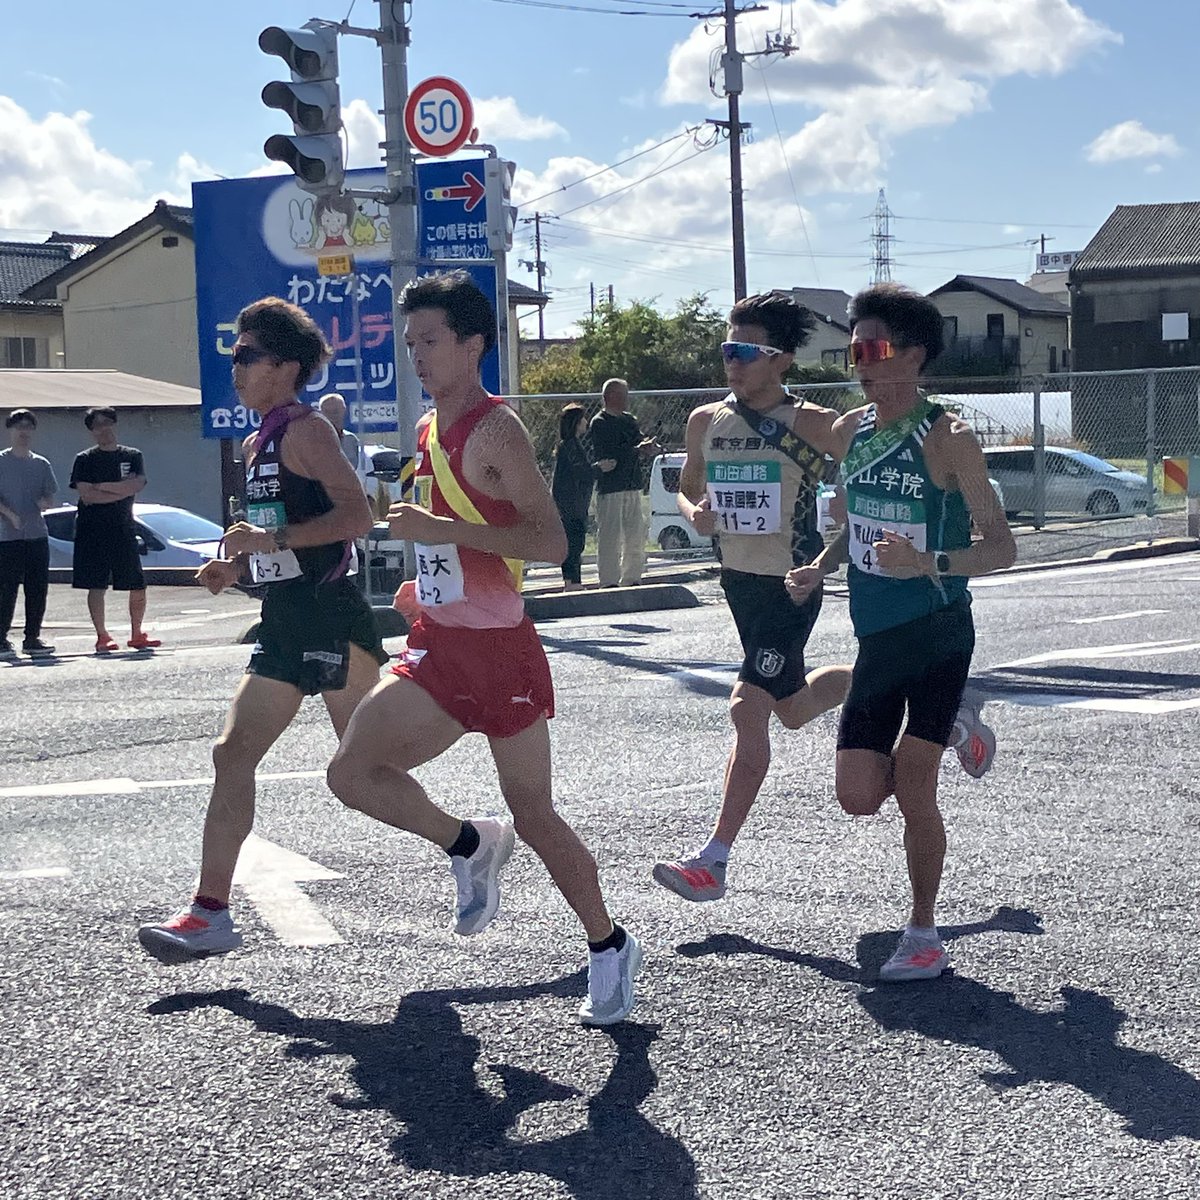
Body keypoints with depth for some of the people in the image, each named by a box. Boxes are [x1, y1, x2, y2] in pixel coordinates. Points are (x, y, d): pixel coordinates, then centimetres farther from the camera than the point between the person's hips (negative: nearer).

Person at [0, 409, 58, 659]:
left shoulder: (41, 464, 14)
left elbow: (50, 496, 15)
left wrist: (44, 502, -8)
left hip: (37, 534, 5)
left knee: (38, 590, 5)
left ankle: (32, 638, 13)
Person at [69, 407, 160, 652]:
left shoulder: (132, 456, 10)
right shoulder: (84, 460, 3)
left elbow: (138, 484, -8)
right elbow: (87, 496, -10)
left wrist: (102, 487, -11)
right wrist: (122, 490, -10)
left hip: (123, 529, 2)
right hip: (92, 530, -2)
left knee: (138, 586, 3)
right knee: (96, 586, -4)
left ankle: (137, 634, 17)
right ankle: (102, 636, 3)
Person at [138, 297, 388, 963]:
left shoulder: (303, 431, -11)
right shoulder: (255, 446, 18)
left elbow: (356, 515, -22)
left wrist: (271, 539, -27)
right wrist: (236, 565, 11)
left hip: (331, 621, -9)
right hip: (284, 626, 9)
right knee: (233, 752, 3)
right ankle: (210, 913, 5)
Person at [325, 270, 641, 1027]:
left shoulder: (496, 430, -15)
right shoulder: (430, 430, 11)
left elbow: (551, 542, -24)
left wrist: (444, 530, -28)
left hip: (499, 652, -8)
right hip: (439, 649, 8)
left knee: (534, 816, 1)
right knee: (353, 773, -3)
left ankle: (610, 948, 20)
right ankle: (470, 847, 19)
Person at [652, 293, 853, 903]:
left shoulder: (813, 425, -13)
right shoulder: (705, 422, 2)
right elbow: (687, 487, 16)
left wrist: (824, 558, -15)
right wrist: (694, 511, -6)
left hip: (792, 585, -7)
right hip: (738, 581, 7)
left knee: (749, 707, -13)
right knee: (794, 710, 18)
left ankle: (713, 862, -7)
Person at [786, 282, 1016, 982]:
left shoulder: (948, 438, -13)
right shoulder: (850, 432, 5)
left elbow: (1001, 548, -13)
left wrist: (928, 563, -29)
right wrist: (822, 567, 3)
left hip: (937, 633, -6)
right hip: (876, 637, 6)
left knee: (912, 790, -8)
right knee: (859, 796, 3)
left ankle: (924, 937, 10)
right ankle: (952, 724, 31)